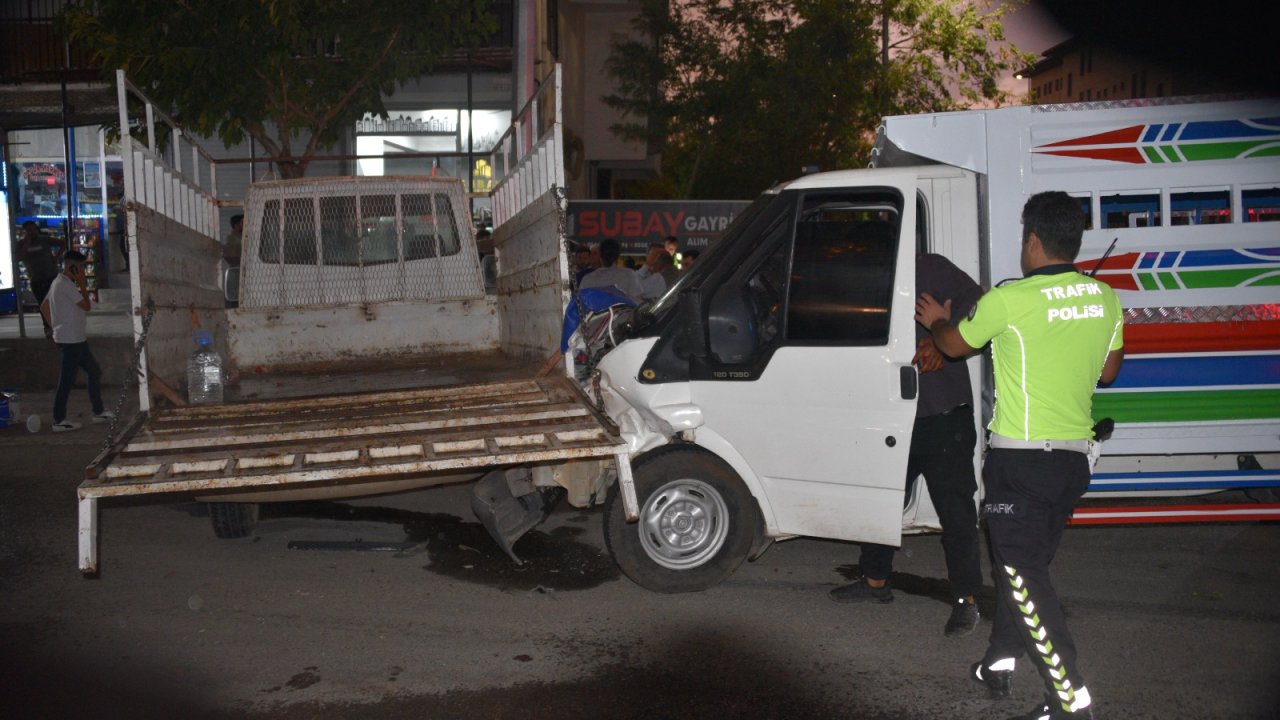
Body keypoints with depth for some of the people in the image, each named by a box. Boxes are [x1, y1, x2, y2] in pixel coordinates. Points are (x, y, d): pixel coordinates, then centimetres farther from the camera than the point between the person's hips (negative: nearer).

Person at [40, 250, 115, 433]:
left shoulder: (59, 283, 14)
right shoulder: (66, 285, -17)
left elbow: (44, 307, 19)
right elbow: (86, 305, -16)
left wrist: (57, 327, 17)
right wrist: (82, 285, -8)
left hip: (76, 339, 10)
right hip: (71, 340, -10)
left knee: (94, 372, 14)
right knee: (67, 380, -4)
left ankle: (99, 412, 20)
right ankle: (59, 421, 3)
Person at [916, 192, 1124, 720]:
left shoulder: (1009, 300, -14)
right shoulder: (1105, 299, 4)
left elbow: (954, 344, 4)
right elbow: (1107, 372, 17)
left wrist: (935, 320, 25)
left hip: (1021, 458, -7)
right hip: (1074, 455, 7)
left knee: (1022, 575, -2)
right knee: (1024, 563, 20)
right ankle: (1000, 661, 31)